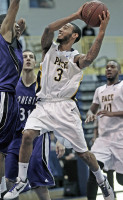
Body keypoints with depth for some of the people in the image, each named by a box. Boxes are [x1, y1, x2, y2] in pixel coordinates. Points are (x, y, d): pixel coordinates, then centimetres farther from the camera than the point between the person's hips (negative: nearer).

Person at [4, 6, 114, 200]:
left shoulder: (76, 58, 1)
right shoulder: (49, 48, 7)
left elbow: (90, 58, -25)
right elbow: (48, 29, -14)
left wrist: (101, 32, -32)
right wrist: (74, 16, -19)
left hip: (65, 107, -2)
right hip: (44, 104, 2)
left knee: (83, 152, 1)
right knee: (27, 136, -22)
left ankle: (103, 182, 25)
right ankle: (22, 180, -6)